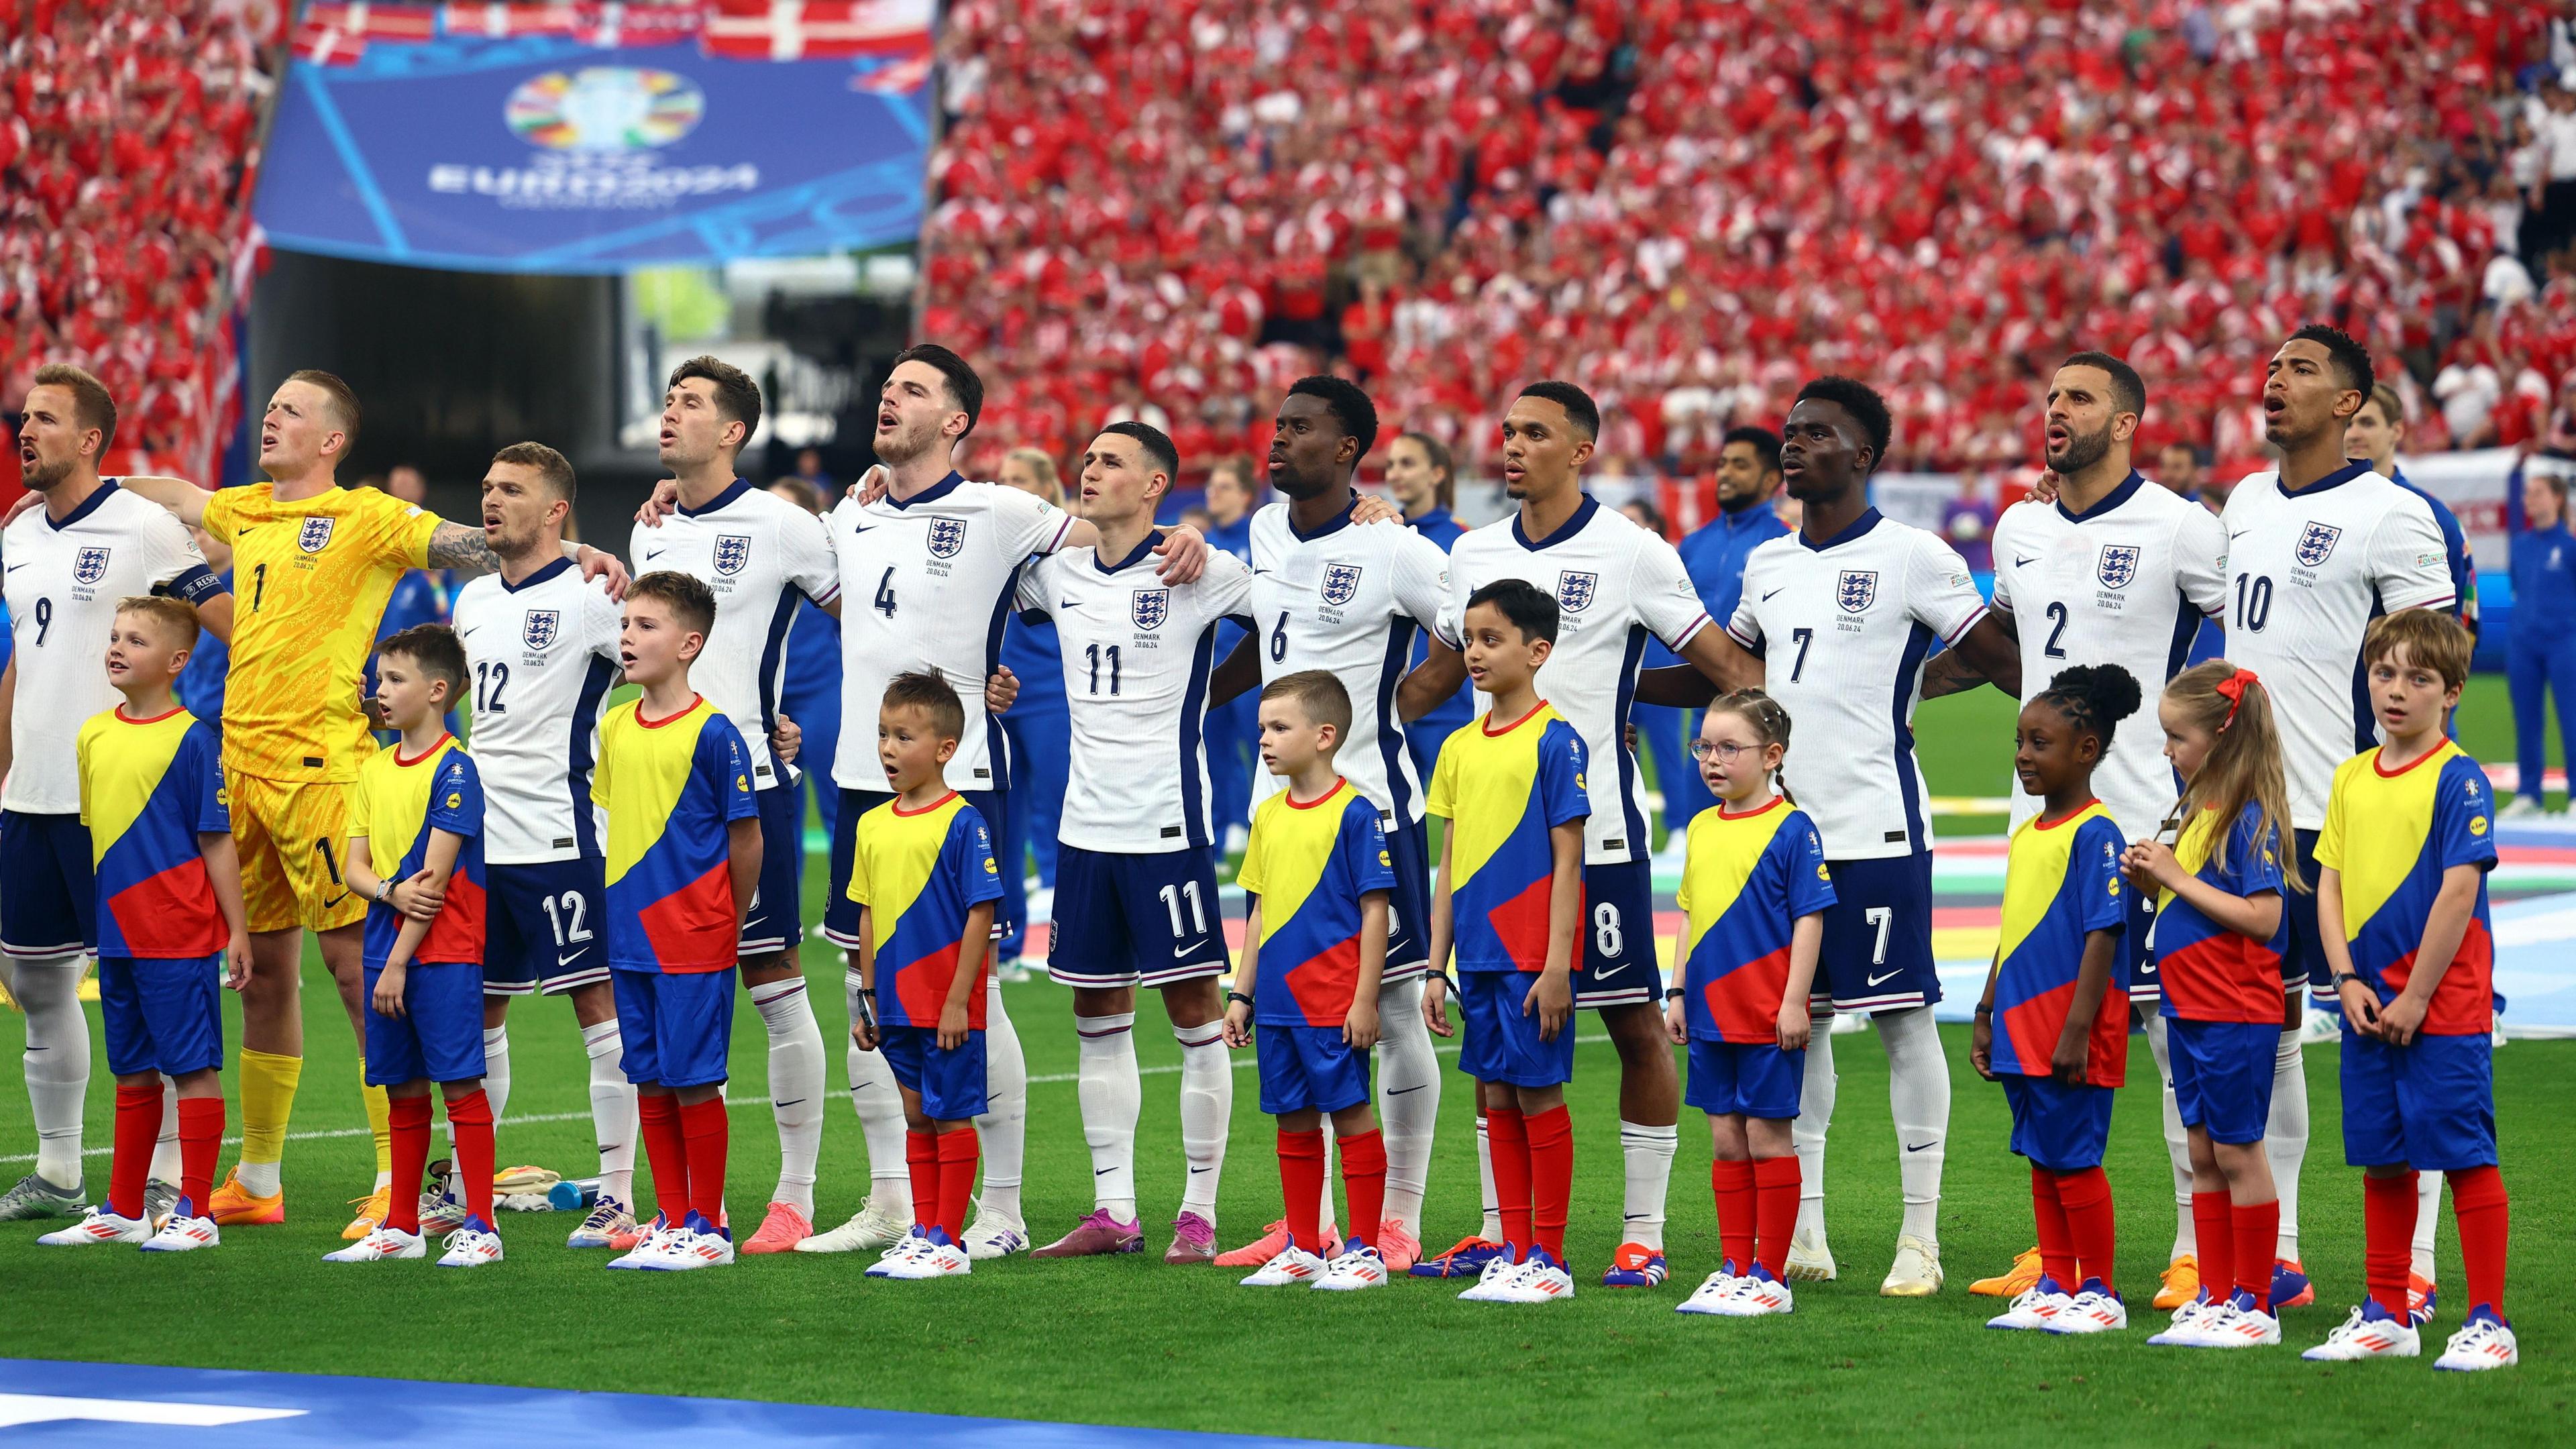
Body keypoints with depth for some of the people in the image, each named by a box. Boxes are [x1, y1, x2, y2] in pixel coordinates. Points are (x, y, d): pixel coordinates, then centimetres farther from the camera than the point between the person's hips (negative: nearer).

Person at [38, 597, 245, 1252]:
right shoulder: (92, 734, 9)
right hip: (117, 936, 7)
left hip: (179, 937, -7)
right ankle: (123, 1211, 21)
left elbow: (217, 842, -7)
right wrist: (93, 920, 17)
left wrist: (237, 932, -7)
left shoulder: (192, 738, -9)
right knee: (133, 1074, 14)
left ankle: (195, 1214, 3)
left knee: (192, 1068, -2)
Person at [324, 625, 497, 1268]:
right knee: (403, 1090, 12)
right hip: (386, 946, 7)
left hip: (443, 951, -7)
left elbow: (437, 877, -14)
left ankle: (480, 1227, -5)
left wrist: (400, 962, -16)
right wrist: (392, 890, -13)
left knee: (460, 1082, -7)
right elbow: (355, 867, 10)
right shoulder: (375, 770, 13)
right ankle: (401, 1227, 19)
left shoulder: (454, 769, -10)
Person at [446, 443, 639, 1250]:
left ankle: (617, 1195, -1)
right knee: (477, 1008, 12)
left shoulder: (589, 597, -8)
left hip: (560, 833, -7)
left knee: (598, 1002, -4)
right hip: (478, 834, 7)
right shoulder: (472, 600, 15)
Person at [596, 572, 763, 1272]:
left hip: (695, 944, -6)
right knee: (650, 1082, 10)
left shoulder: (711, 733, -13)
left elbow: (747, 837, -7)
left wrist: (726, 923, 0)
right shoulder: (615, 728, 7)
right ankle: (670, 1220, 19)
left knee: (695, 1082, -2)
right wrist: (631, 906, 14)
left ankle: (708, 1228, 6)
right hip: (631, 937, 7)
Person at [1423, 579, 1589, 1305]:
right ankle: (1513, 1253, 15)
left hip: (1533, 956, -6)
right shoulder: (1461, 747, 12)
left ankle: (1548, 1259, 3)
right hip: (1478, 953, 6)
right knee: (1496, 1099, 9)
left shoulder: (1555, 740, -8)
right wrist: (1435, 970, 11)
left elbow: (1566, 861, -10)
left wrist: (1557, 966, -15)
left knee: (1537, 1095, -2)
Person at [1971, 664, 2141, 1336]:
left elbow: (2103, 935, -17)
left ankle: (2099, 1294, 4)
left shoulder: (2095, 834, -13)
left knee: (2073, 1159, -4)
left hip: (2071, 1033, -9)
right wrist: (1987, 1014, 19)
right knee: (2042, 1161, 12)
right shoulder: (2026, 834, 13)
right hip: (2022, 1028, 9)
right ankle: (2055, 1288, 19)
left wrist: (2077, 1028, -21)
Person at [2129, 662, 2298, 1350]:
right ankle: (2215, 1297, 18)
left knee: (2237, 1152, -2)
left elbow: (2262, 917, -22)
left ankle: (2255, 1304, 4)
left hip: (2237, 1015, -9)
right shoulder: (2201, 809, 11)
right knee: (2204, 1155, 12)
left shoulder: (2251, 817, -15)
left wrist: (2179, 877, -19)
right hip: (2189, 1010, 9)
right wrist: (2153, 880, -1)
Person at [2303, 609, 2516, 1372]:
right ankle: (2385, 1317, 21)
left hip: (2443, 1004, -6)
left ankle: (2488, 1323, -1)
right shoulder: (2352, 779, 10)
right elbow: (2330, 884, 10)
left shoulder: (2458, 780, -9)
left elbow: (2459, 893, -15)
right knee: (2382, 1159, 12)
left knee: (2464, 1153, -5)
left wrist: (2415, 998, -15)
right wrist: (2348, 981, -3)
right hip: (2369, 1008, 6)